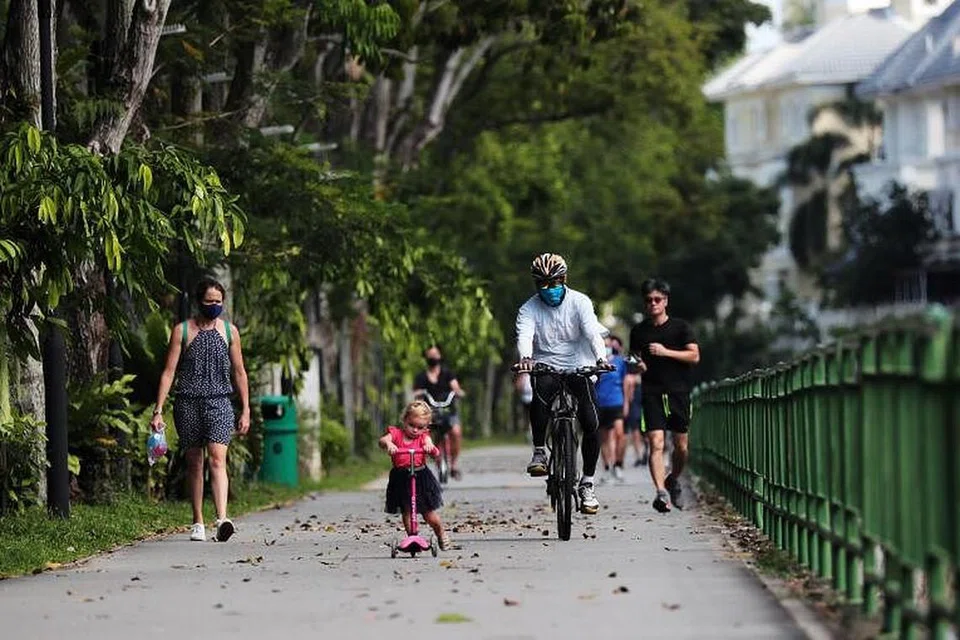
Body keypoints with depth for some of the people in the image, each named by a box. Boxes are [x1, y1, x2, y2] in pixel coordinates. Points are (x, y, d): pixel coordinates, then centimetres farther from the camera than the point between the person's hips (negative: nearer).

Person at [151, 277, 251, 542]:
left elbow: (239, 372, 14)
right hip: (188, 403, 0)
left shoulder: (229, 331, 9)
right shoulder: (182, 331, 3)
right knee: (194, 462, 7)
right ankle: (198, 523, 16)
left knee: (218, 459, -16)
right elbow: (169, 371, 1)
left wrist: (245, 410, 11)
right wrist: (158, 411, -5)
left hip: (219, 402, 0)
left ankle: (222, 519, -28)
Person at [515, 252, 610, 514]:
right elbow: (524, 335, -20)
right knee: (540, 393, -36)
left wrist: (601, 358, -37)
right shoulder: (529, 308, -2)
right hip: (546, 368, 0)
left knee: (590, 424, -12)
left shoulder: (579, 302, -3)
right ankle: (539, 451, -22)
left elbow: (592, 332, -18)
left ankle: (587, 484, 4)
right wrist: (526, 358, -42)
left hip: (579, 367, 0)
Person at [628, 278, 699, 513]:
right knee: (656, 443, -15)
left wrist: (666, 352, -15)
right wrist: (638, 364, -2)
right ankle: (661, 491, -23)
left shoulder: (680, 327, 3)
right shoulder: (639, 331, 10)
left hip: (678, 391, 0)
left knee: (681, 447, 5)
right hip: (652, 393, 0)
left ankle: (673, 481, 32)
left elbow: (694, 356, -5)